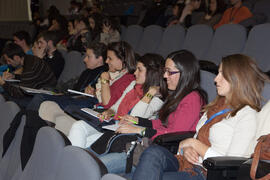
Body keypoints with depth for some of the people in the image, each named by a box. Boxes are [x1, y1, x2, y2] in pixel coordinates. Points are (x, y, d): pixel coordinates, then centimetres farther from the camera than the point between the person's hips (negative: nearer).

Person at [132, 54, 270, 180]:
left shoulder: (246, 115, -6)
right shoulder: (215, 107, 22)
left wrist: (194, 143, -6)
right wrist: (186, 149, -2)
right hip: (189, 164, 7)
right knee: (154, 152, -26)